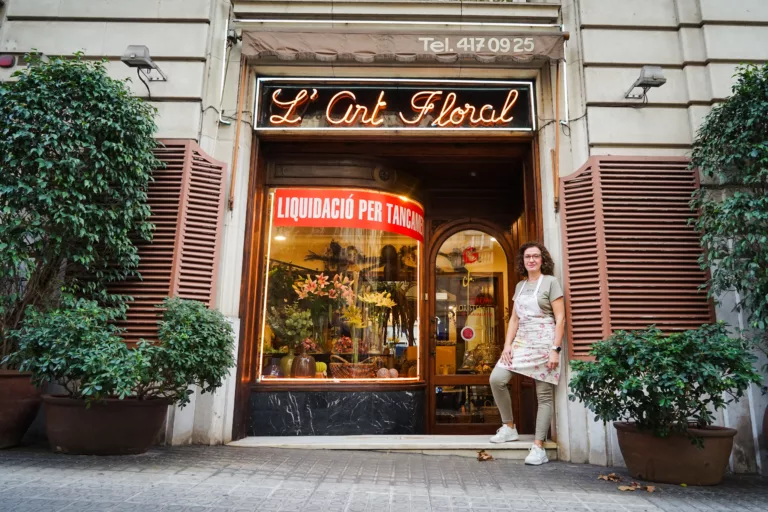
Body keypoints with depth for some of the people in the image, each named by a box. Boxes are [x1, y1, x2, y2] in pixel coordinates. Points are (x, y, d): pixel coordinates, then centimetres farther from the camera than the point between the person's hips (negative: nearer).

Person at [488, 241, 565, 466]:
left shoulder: (550, 282, -3)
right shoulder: (520, 285, 15)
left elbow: (560, 318, -8)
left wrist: (555, 349, -15)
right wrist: (507, 344, 3)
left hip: (543, 342, -6)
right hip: (521, 342, 6)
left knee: (544, 395, -1)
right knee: (496, 379, -7)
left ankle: (538, 447, 7)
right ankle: (509, 427, 11)